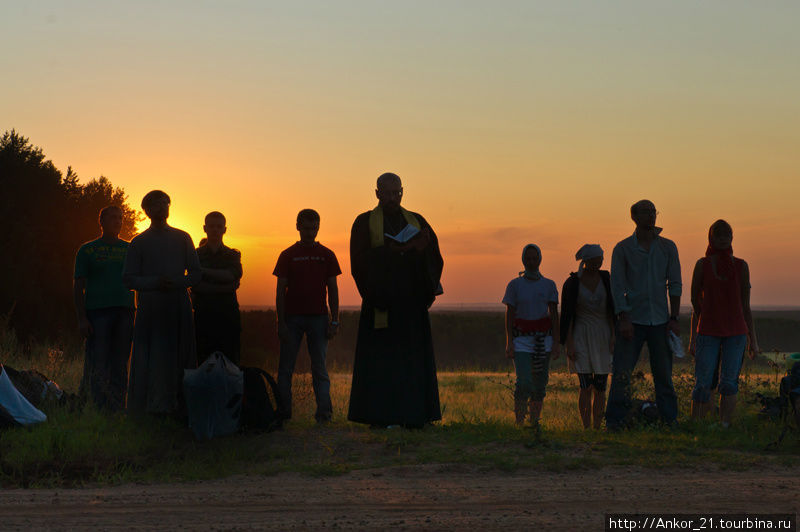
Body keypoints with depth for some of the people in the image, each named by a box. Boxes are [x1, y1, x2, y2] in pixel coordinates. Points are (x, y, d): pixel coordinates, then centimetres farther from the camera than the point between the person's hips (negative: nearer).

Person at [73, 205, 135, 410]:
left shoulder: (130, 250, 16)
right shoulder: (87, 250, 8)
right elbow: (78, 286, 4)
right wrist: (81, 318, -6)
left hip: (124, 311, 3)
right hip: (97, 311, -3)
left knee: (120, 366, 3)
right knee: (98, 365, -8)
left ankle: (117, 411, 6)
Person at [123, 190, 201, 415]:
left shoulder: (182, 239, 14)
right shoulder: (138, 243, 9)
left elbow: (195, 274, 11)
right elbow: (129, 279, 3)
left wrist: (176, 283, -9)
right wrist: (155, 282, -13)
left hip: (178, 309, 2)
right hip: (150, 310, -2)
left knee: (178, 360, -2)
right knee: (150, 362, -6)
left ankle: (178, 408, -2)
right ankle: (146, 409, -5)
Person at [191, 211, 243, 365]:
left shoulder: (232, 255, 16)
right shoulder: (196, 255, 10)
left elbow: (232, 275, -6)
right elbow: (195, 285, -2)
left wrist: (203, 271, -11)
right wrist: (223, 288, -12)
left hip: (228, 316, 1)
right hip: (203, 316, -1)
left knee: (230, 363, -4)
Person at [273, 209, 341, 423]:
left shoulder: (327, 255, 9)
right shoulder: (288, 255, 6)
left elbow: (333, 289, 9)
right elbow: (281, 291, 4)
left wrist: (334, 321, 0)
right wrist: (281, 323, -4)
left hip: (318, 317, 0)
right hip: (292, 317, 0)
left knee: (319, 367, -2)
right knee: (286, 368, 1)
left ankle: (324, 411, -5)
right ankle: (283, 412, 5)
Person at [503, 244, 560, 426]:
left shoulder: (549, 285, 6)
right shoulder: (514, 285, 2)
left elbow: (554, 315, 5)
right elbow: (509, 315, 0)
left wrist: (556, 342, -2)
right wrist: (509, 342, -7)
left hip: (543, 339, 2)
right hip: (521, 339, -2)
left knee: (540, 384, 1)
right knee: (524, 383, -13)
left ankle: (535, 422, 9)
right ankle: (519, 422, -8)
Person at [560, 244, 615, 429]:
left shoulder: (605, 278, 3)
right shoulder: (572, 283, -5)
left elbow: (611, 309, 6)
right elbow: (567, 315, -4)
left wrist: (613, 336, -2)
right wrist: (569, 344, -10)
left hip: (602, 337, 3)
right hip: (581, 337, -3)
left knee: (600, 388, 1)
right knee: (586, 386, -11)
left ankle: (597, 428, 8)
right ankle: (586, 428, -8)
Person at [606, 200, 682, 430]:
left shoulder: (668, 247, 8)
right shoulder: (623, 249, 1)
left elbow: (674, 284, 8)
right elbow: (617, 286, -3)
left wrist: (674, 319, 0)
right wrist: (624, 318, -12)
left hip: (660, 320, 2)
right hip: (632, 321, -2)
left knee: (664, 374, 5)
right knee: (621, 373, -5)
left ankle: (670, 420, 12)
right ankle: (614, 422, 0)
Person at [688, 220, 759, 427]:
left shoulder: (741, 266, 7)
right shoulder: (702, 265, 2)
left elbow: (745, 306, 11)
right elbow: (696, 304, 5)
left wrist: (753, 340, 8)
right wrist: (692, 338, 1)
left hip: (736, 332, 1)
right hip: (708, 331, -1)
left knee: (729, 382, -7)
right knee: (703, 385, -7)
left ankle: (724, 426, -3)